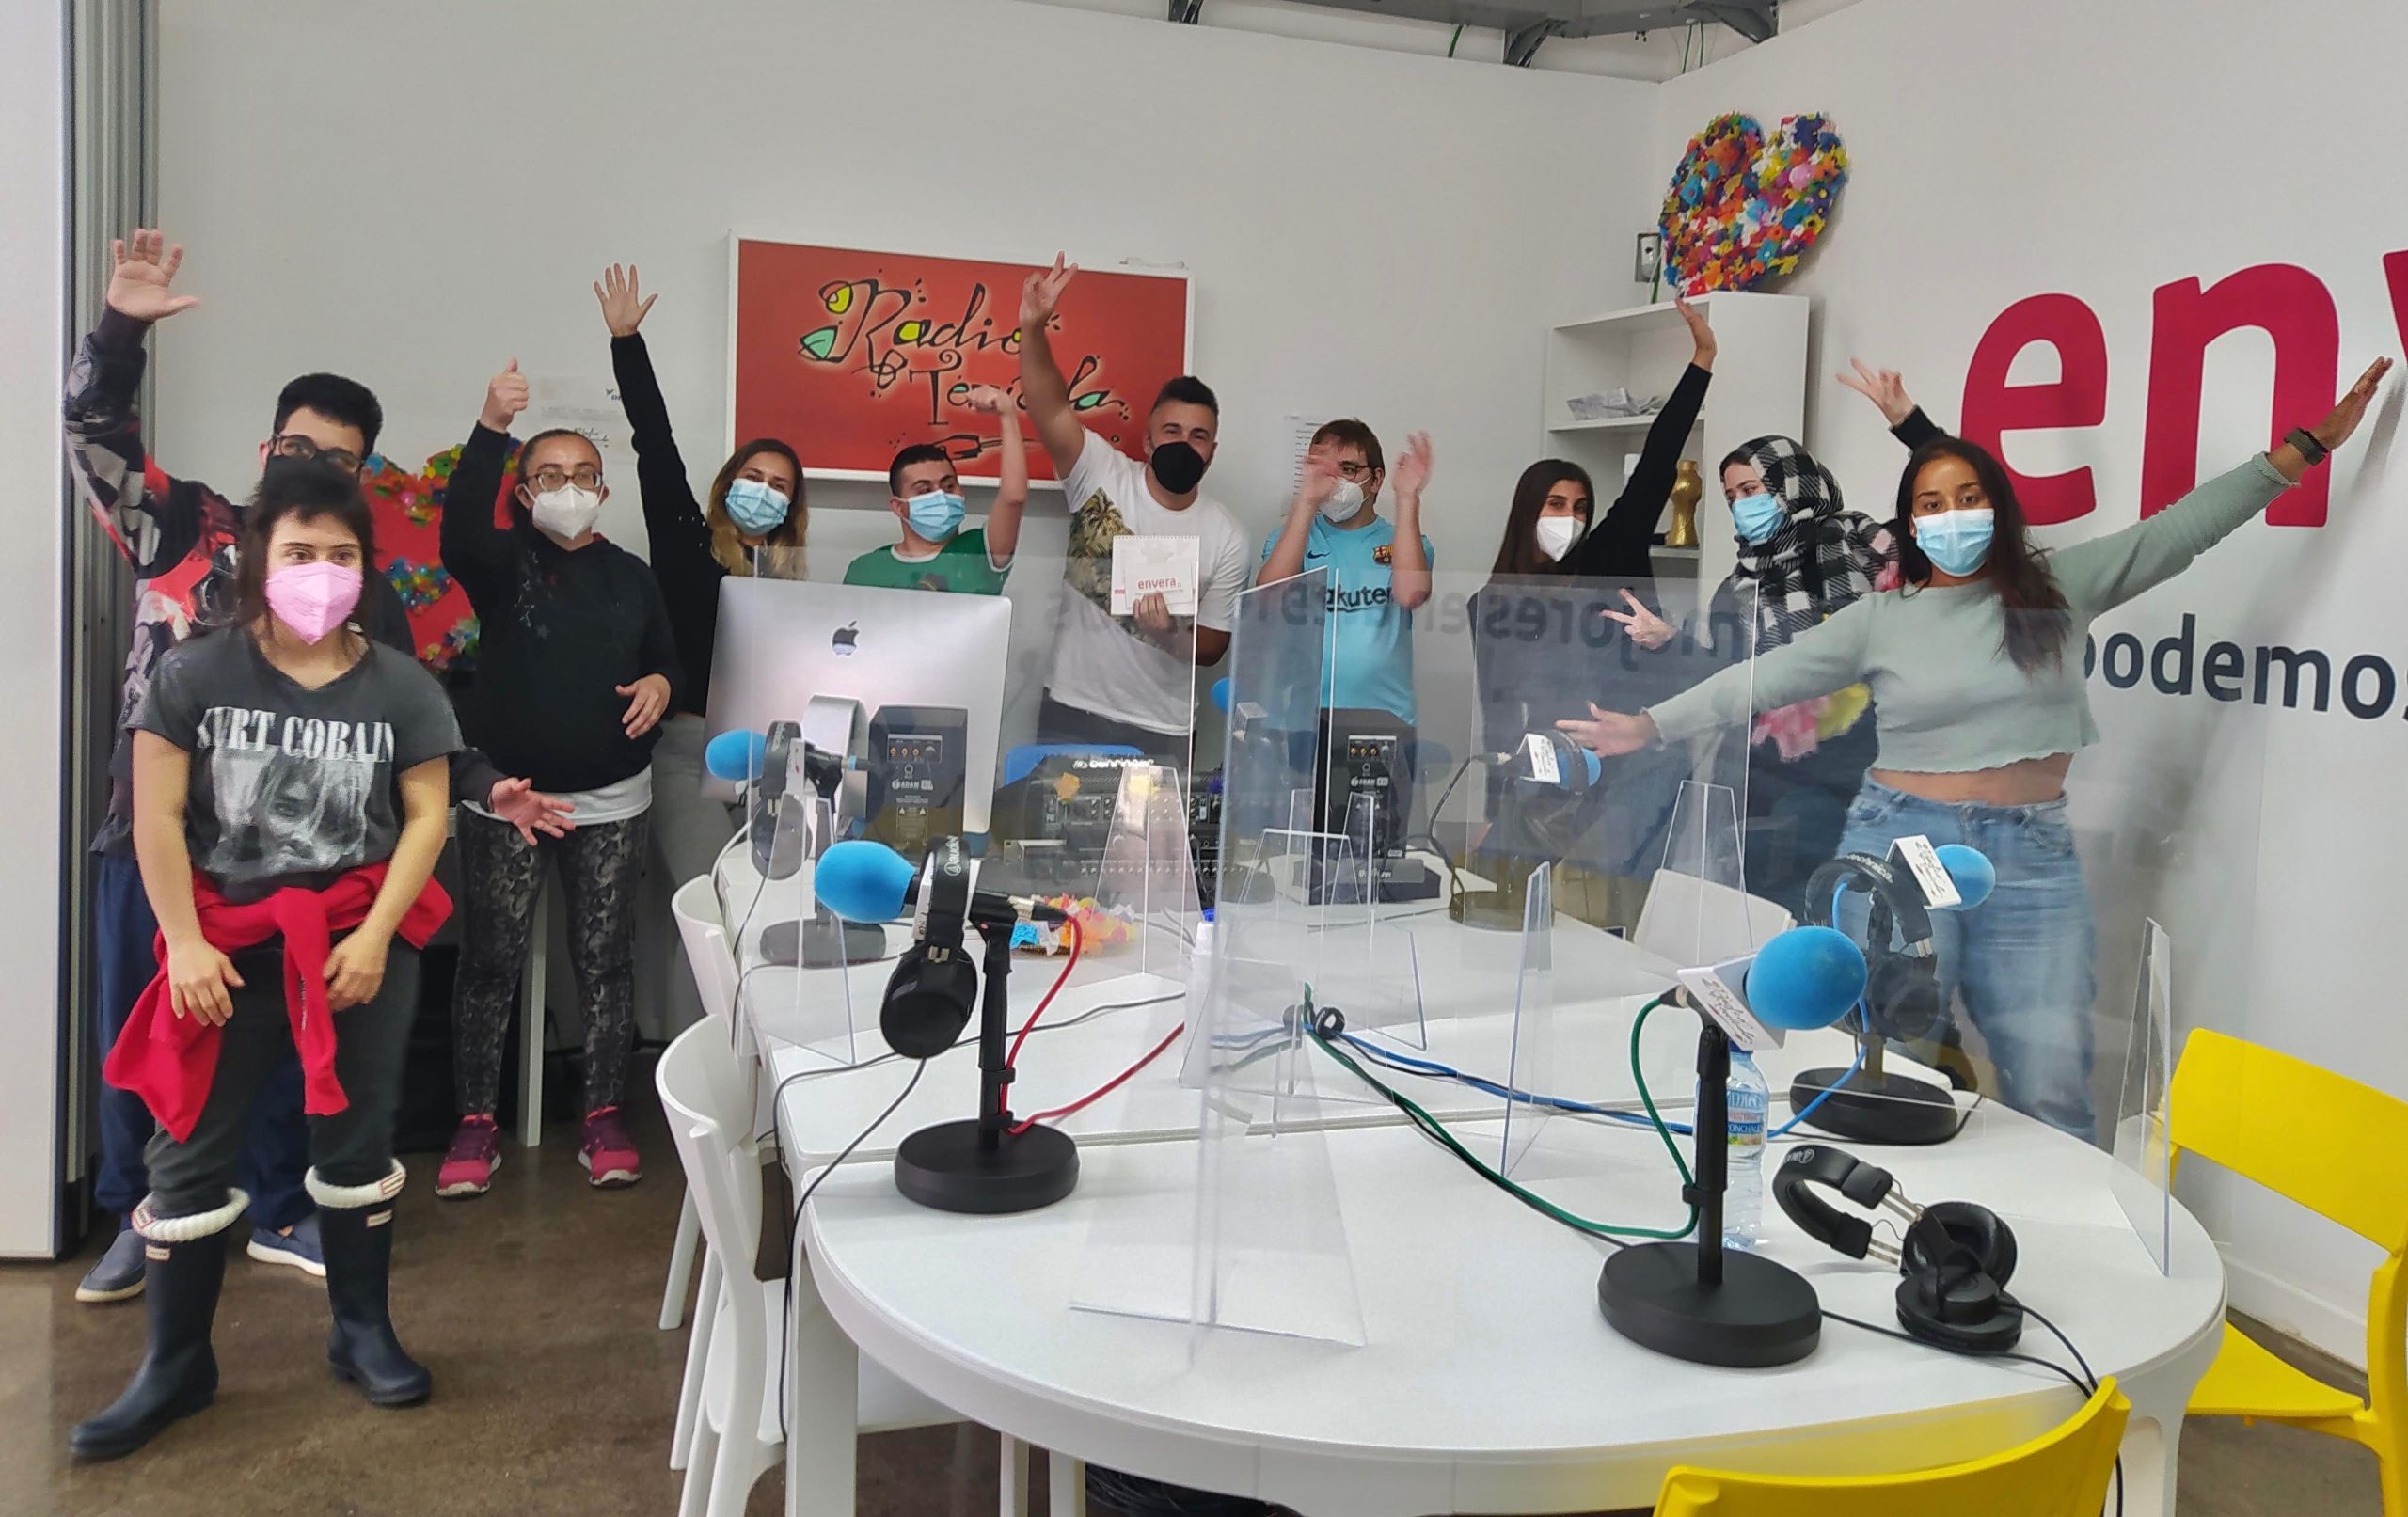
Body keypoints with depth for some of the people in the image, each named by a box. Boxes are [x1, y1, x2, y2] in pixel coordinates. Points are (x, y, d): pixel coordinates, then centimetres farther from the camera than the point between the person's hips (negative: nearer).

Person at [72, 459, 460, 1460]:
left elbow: (427, 816, -2)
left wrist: (374, 935, -11)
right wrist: (186, 943, -9)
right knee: (190, 1150, 3)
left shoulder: (402, 687, -1)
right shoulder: (194, 676, -4)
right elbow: (156, 816, -4)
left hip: (361, 938, 1)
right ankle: (176, 1366, 18)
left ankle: (362, 1332, 25)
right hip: (229, 942, 0)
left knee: (357, 1140, 8)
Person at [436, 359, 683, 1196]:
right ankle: (477, 1125, 13)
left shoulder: (631, 575, 10)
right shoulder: (506, 561, 0)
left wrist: (661, 684, -10)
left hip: (611, 800, 2)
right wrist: (491, 428, -35)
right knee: (491, 960, 2)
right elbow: (460, 530, -23)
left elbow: (668, 658, 16)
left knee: (606, 960, 6)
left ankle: (604, 1119, 17)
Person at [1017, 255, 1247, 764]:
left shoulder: (1225, 538, -1)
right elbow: (1050, 408, -18)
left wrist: (1172, 629, -17)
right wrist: (1033, 328, -34)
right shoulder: (1103, 475, -3)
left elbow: (1212, 647, 4)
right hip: (1072, 714, -1)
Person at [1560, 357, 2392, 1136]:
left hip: (2033, 864, 1)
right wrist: (1650, 726, -2)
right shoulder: (1880, 619, 4)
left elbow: (2183, 526, 8)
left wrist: (2305, 448, 6)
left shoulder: (2060, 588, 7)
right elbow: (1767, 678, 3)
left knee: (2052, 1095, -2)